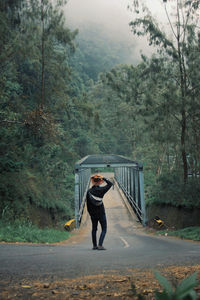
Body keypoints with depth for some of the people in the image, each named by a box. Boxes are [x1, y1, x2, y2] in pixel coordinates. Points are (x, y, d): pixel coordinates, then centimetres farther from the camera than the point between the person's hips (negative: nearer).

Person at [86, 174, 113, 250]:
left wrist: (90, 213, 12)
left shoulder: (89, 191, -4)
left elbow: (88, 204, 1)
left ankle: (94, 245, 19)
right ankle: (100, 245, -10)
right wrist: (103, 178, 0)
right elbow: (110, 183, 1)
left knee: (94, 229, 16)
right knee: (104, 229, 3)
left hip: (93, 213, 3)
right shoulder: (101, 189, -13)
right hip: (101, 213, -3)